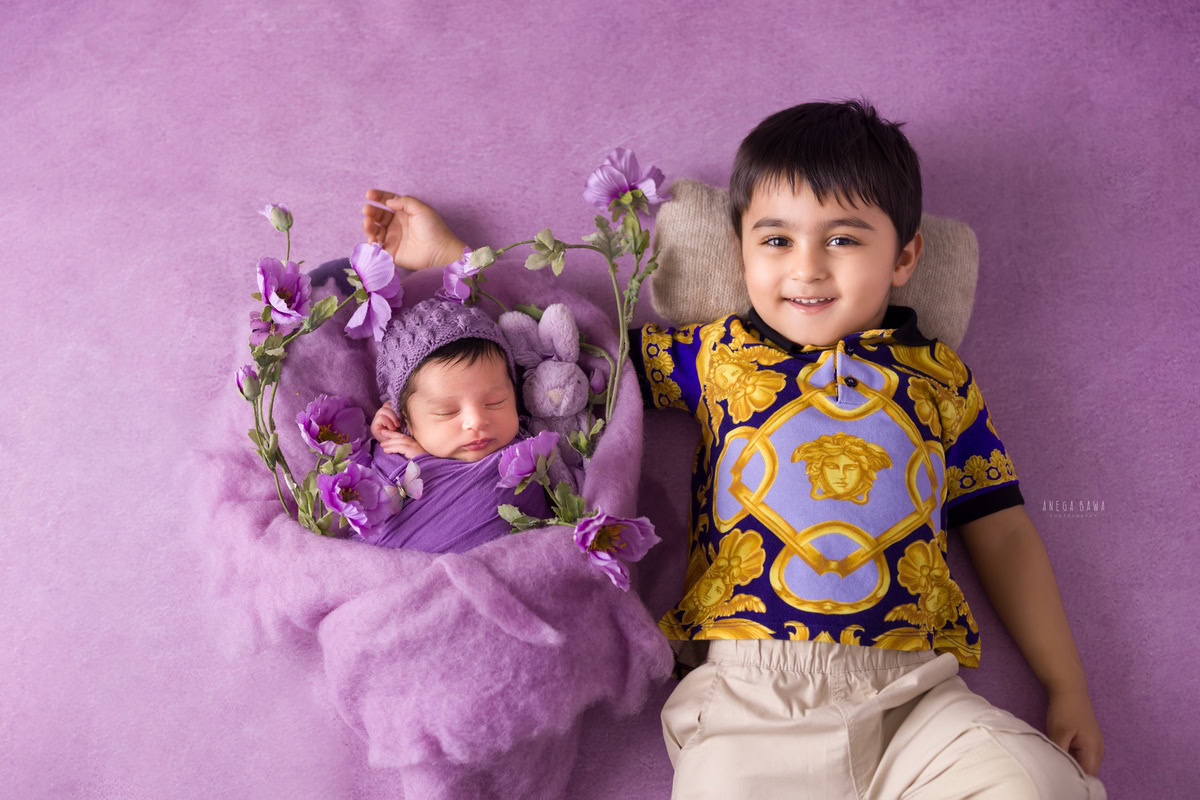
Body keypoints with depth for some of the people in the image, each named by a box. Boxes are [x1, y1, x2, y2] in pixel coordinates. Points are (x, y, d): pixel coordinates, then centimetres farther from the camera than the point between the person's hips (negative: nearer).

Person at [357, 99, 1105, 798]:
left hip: (913, 697, 2)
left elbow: (1004, 536, 18)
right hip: (749, 692, -1)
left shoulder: (940, 376, 15)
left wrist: (1069, 690, 13)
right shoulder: (719, 355, 14)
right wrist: (447, 253, 22)